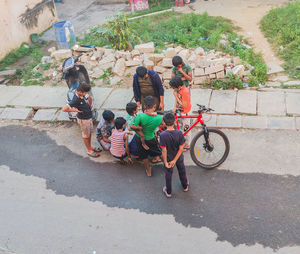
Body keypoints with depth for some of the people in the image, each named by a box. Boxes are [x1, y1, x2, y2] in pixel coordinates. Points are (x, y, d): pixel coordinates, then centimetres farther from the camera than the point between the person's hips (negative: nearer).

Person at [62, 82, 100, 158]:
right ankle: (89, 151, 30)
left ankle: (90, 147, 44)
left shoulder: (82, 95, -10)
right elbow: (64, 109, -34)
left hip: (89, 117, 8)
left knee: (90, 133, 24)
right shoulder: (76, 100, -33)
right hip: (83, 119, -8)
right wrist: (75, 110, -24)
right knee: (86, 135, 12)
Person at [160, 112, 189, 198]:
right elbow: (181, 149, -20)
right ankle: (185, 186, 51)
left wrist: (165, 162, -12)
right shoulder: (179, 133, -23)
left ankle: (168, 192, 38)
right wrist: (174, 160, -13)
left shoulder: (162, 135, -29)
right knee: (182, 171, 27)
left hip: (168, 158, -2)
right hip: (179, 158, 2)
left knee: (168, 175, 21)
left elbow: (164, 150, -24)